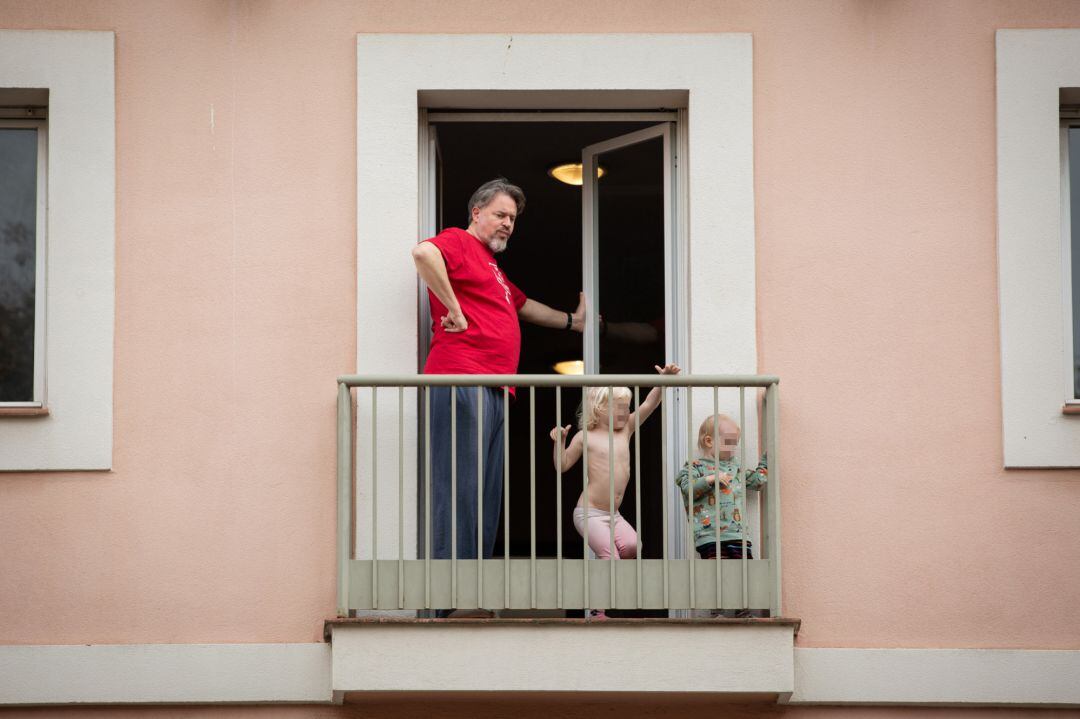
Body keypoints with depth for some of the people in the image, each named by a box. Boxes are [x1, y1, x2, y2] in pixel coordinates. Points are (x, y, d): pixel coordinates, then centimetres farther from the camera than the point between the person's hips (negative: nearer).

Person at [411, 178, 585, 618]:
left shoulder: (492, 267, 32)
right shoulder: (458, 243, 1)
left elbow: (522, 305, 49)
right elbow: (424, 252, -22)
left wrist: (572, 321, 56)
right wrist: (453, 310, -18)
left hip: (494, 391, 10)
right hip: (462, 378, -10)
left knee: (486, 495, 6)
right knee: (459, 487, -14)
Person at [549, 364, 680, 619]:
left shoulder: (626, 429, 10)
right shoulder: (585, 437, -3)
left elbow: (649, 404, 3)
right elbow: (562, 465, 1)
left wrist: (663, 378, -10)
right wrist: (559, 442, -16)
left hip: (613, 514, 5)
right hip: (589, 512, -5)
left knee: (631, 545, -21)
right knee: (610, 556, -17)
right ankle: (596, 610, -4)